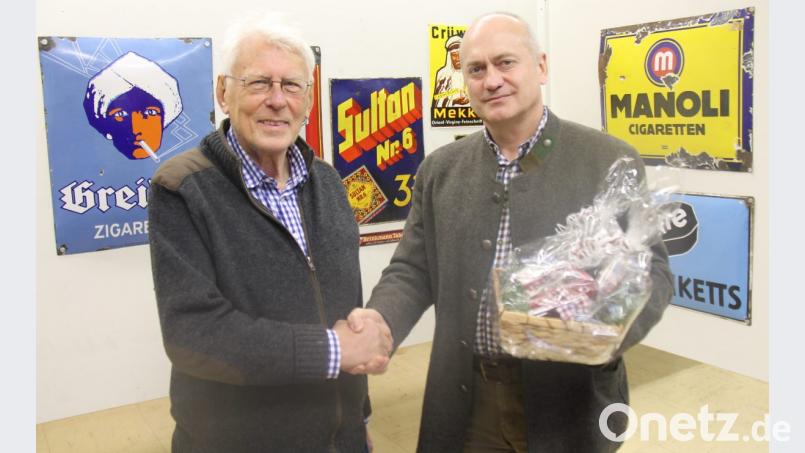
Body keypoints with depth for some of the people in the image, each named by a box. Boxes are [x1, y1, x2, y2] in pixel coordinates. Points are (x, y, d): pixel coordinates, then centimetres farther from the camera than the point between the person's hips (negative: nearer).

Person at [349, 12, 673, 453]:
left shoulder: (608, 160, -6)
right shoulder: (439, 169, 4)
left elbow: (648, 267, -6)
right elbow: (414, 271, 5)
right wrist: (378, 321, -16)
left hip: (570, 402, -2)